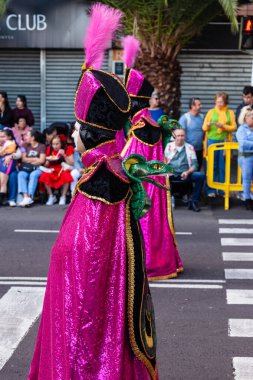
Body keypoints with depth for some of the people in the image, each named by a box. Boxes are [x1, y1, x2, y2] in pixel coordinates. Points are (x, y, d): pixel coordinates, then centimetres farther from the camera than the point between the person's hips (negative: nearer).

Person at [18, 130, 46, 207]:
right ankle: (25, 196, -45)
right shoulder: (26, 146, 18)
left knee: (33, 175, -37)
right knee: (21, 174, -29)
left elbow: (42, 160, -6)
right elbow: (23, 159, 8)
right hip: (26, 168, 4)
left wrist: (29, 160, 0)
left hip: (38, 168, -4)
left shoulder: (42, 146, 3)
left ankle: (30, 197, -47)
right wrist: (35, 159, -1)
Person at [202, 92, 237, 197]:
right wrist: (208, 125, -16)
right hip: (212, 141, -1)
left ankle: (223, 190, 9)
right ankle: (210, 190, 5)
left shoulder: (230, 113, 9)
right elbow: (204, 128, 5)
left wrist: (223, 126, -12)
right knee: (212, 166, 0)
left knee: (223, 167, 2)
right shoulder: (211, 112, 6)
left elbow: (234, 127, 3)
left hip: (225, 141, 1)